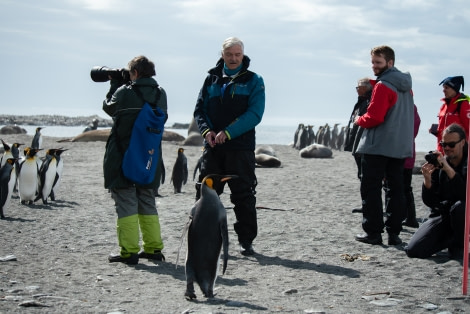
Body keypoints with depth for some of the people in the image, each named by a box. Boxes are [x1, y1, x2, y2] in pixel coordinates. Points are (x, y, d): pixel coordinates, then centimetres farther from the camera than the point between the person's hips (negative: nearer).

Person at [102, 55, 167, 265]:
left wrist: (114, 84, 18)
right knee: (147, 201, 16)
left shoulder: (124, 92, -13)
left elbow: (108, 107, 3)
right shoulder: (160, 94, 2)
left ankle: (129, 251, -4)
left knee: (126, 202, -2)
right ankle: (153, 248, 17)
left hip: (123, 157, -6)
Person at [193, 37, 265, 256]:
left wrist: (228, 133, -17)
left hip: (241, 148, -3)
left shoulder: (253, 81, 3)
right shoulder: (212, 79, 13)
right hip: (213, 147, 3)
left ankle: (246, 241, 9)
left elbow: (254, 114, -9)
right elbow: (199, 109, 12)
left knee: (244, 196, 1)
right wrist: (206, 130, -9)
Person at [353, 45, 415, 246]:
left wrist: (359, 120, 0)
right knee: (396, 189, 8)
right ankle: (394, 233, 8)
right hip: (401, 146, 8)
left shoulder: (383, 86, -15)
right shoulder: (405, 84, 12)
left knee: (371, 189, 0)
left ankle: (373, 232, 0)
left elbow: (374, 118, -19)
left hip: (377, 146, -8)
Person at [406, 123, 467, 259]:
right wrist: (427, 179, -22)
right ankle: (450, 239, 13)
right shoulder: (437, 164, -1)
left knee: (459, 206, -39)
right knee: (413, 250, -14)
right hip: (442, 215, 3)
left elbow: (465, 195, -27)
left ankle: (459, 245, -9)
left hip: (463, 216, -3)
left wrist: (448, 169, -30)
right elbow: (430, 201, -3)